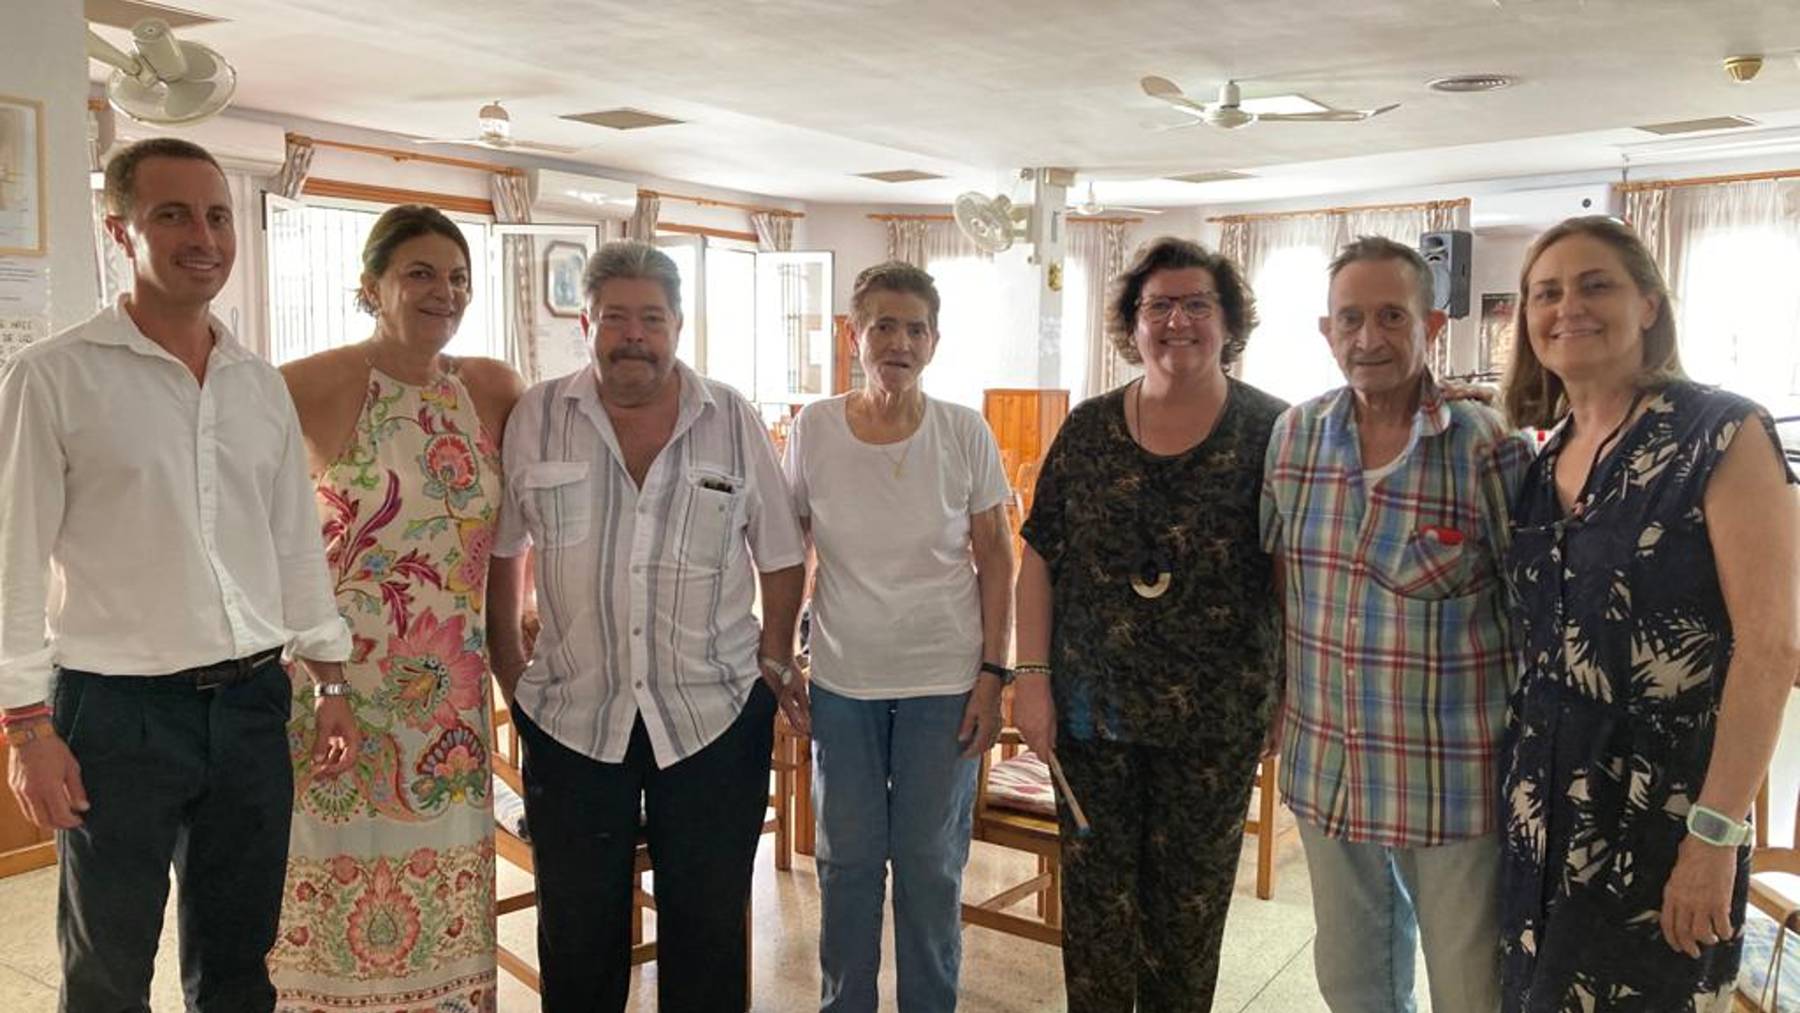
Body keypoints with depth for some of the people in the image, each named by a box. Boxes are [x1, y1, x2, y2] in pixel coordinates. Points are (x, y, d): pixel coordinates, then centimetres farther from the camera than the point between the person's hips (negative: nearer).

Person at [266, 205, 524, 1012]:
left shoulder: (494, 388, 4)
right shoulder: (322, 384, -10)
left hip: (452, 694, 4)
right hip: (339, 683, -4)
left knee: (443, 893, 13)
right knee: (341, 876, 7)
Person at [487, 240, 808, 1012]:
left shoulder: (734, 421, 1)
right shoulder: (536, 418, 0)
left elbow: (781, 551, 7)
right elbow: (496, 552, 7)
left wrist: (775, 658, 2)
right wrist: (508, 669, 5)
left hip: (714, 716, 0)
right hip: (571, 716, 0)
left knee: (709, 922, 12)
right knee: (577, 929, 13)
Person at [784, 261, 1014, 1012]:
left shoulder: (965, 433, -7)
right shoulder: (813, 429, -4)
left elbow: (995, 559, -1)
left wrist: (992, 675, -5)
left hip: (943, 682, -1)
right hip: (841, 681, 1)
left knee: (932, 867, 10)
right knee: (846, 861, 13)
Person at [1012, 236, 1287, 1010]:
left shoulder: (1270, 432, -4)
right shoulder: (1088, 430, 1)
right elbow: (1041, 557, 4)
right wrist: (1032, 676, -2)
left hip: (1215, 719, -1)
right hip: (1091, 710, 2)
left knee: (1190, 905, 12)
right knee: (1094, 899, 11)